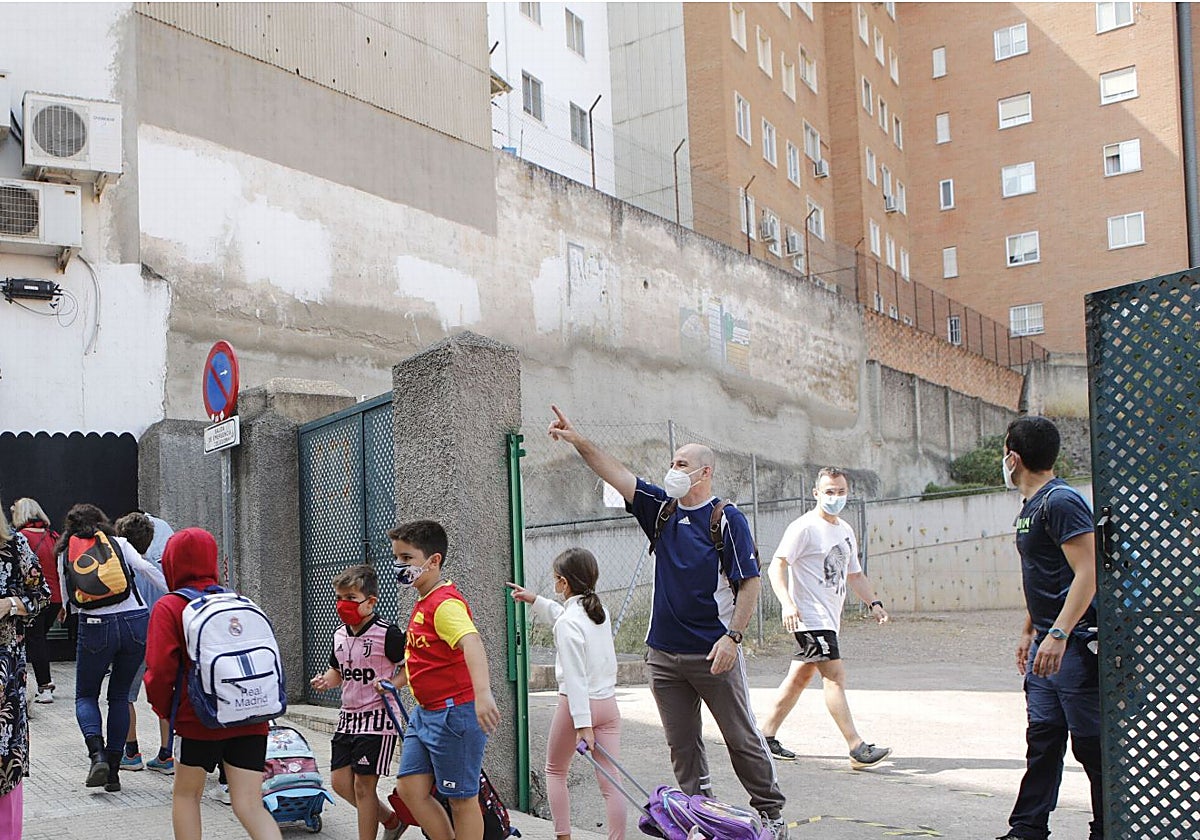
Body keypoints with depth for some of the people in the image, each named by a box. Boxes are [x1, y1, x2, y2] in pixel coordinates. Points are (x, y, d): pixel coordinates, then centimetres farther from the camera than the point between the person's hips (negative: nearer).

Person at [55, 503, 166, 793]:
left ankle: (97, 755, -8)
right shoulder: (119, 543, 10)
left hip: (96, 627, -1)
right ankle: (113, 770, 11)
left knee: (86, 695, 17)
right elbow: (145, 568, -4)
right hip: (136, 622, 1)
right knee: (119, 695, 16)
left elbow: (68, 599, 17)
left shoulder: (66, 554, 13)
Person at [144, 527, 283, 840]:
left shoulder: (169, 607, -4)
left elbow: (159, 669, -12)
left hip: (199, 720, -3)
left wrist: (164, 708, 5)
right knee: (250, 805, 2)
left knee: (186, 794, 21)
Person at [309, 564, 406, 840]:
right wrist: (325, 681, 1)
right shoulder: (339, 635, 8)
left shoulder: (387, 634, -14)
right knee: (340, 782, 10)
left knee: (363, 785, -3)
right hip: (348, 717, 8)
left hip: (377, 718, -8)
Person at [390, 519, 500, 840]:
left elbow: (472, 644, -38)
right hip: (425, 713, 10)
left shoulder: (445, 602, -20)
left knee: (461, 799, 2)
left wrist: (482, 693, -53)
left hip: (455, 714, -10)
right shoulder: (423, 602, 12)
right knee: (409, 788, 8)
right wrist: (397, 680, 39)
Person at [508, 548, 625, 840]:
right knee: (610, 781, 3)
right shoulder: (598, 610, 7)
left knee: (555, 771, 16)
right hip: (608, 704, 6)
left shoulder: (568, 622, -16)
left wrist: (582, 725, -21)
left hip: (578, 704, -6)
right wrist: (535, 600, 32)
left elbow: (575, 677, -20)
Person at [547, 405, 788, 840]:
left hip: (714, 653, -5)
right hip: (664, 653, 6)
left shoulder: (727, 518, -7)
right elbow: (616, 473, 5)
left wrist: (732, 636, -18)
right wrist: (577, 440, -6)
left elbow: (750, 582, -10)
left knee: (742, 739, 5)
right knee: (682, 744, 10)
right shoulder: (662, 509, 9)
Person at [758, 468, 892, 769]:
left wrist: (874, 603, 11)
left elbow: (854, 575, 26)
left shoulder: (846, 530, 17)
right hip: (810, 617, -9)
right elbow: (777, 566, -15)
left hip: (829, 619, 9)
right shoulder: (804, 527, -9)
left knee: (800, 676, 11)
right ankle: (858, 748, -14)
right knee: (835, 675, -13)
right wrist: (786, 602, -28)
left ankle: (766, 736, 20)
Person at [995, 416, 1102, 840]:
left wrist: (1058, 634, -28)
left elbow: (1088, 574, -22)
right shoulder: (1031, 507, 16)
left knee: (1092, 742, -1)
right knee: (1042, 738, 10)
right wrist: (1028, 631, 26)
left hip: (1076, 642, -10)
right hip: (1047, 644, 10)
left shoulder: (1061, 502, -15)